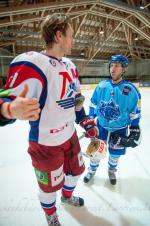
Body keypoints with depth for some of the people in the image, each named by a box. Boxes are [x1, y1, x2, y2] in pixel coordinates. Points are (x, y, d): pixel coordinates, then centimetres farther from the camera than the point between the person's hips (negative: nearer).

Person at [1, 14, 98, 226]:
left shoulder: (69, 65, 4)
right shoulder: (31, 64, -24)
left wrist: (85, 121, 9)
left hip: (70, 135, 8)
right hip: (46, 144, -7)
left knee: (75, 170, 27)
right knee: (50, 185, 16)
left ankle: (67, 196, 62)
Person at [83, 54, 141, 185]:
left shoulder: (130, 89, -15)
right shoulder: (102, 85, -8)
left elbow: (135, 113, -7)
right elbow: (93, 104, 4)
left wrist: (135, 131, -5)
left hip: (120, 129, -1)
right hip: (101, 126, 2)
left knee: (115, 154, 16)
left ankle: (112, 170, 48)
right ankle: (92, 169, 42)